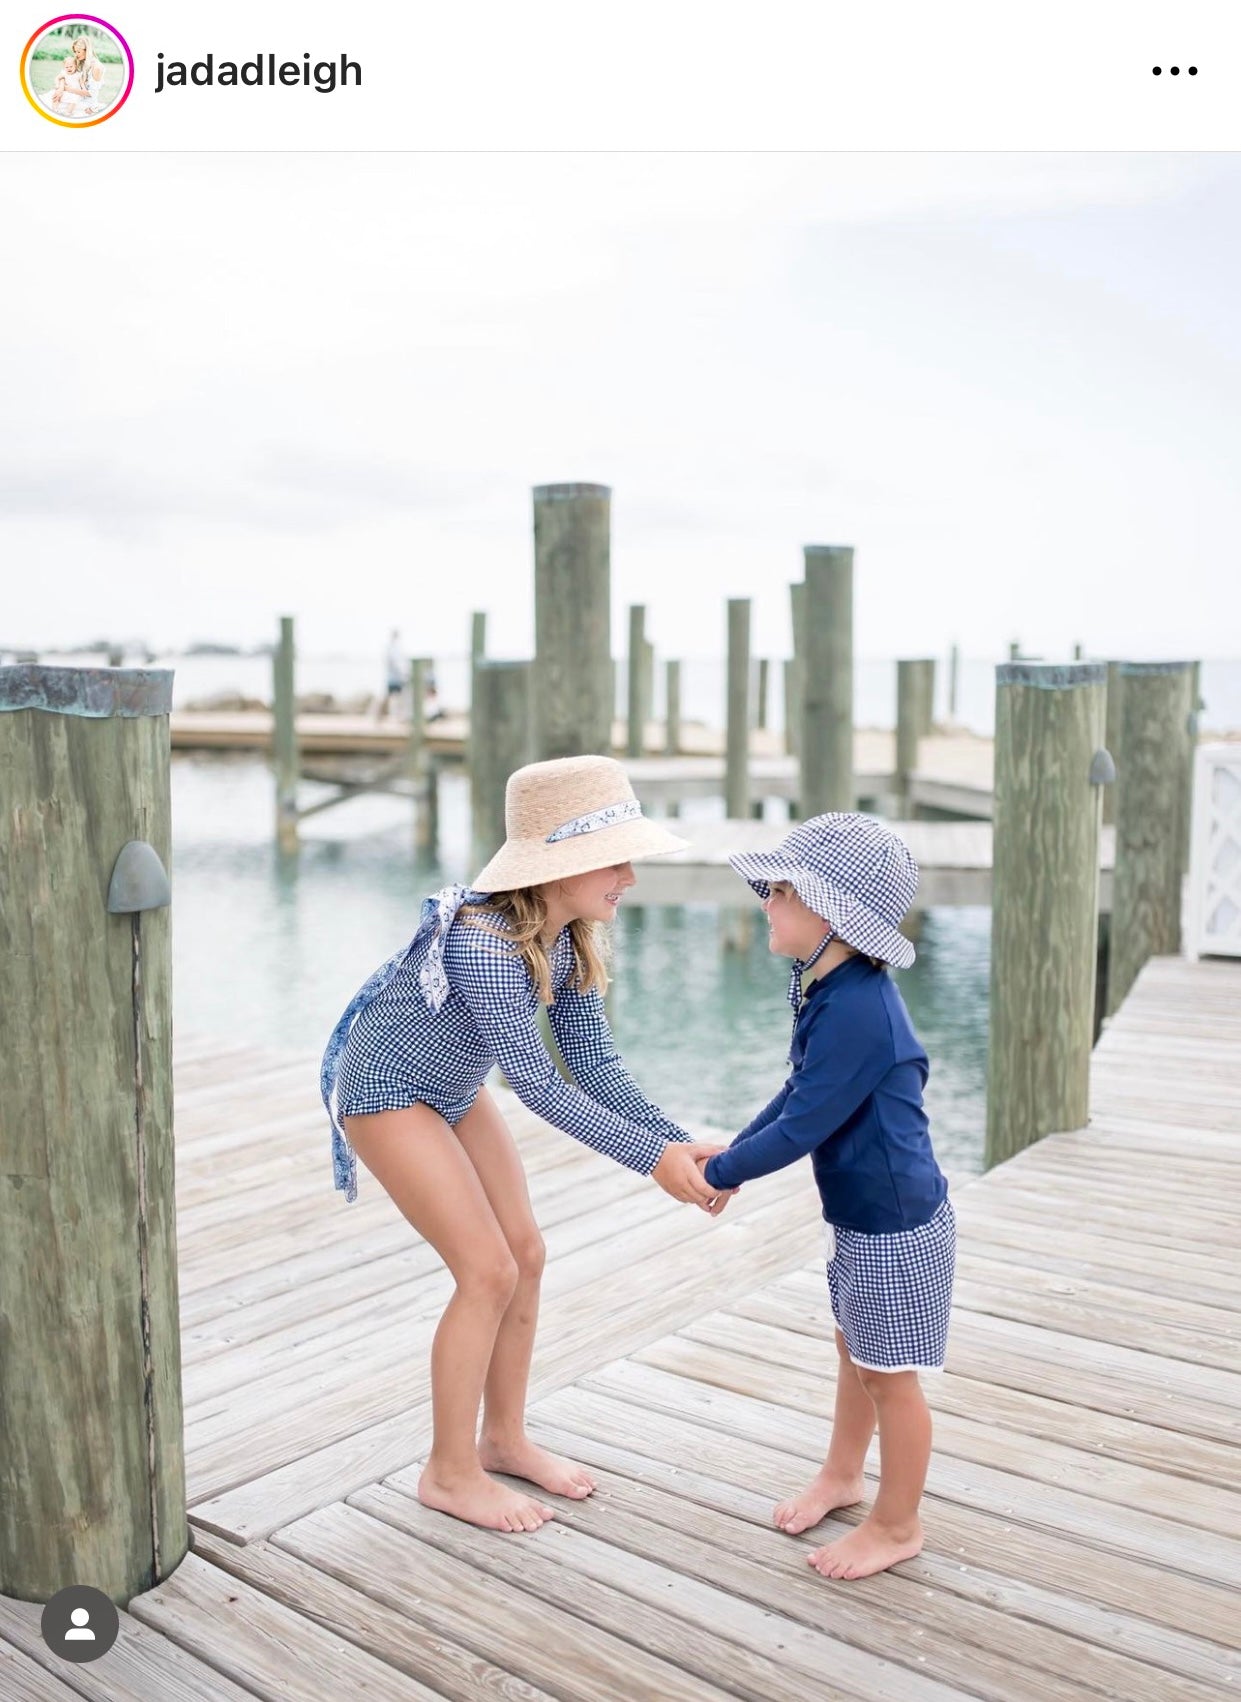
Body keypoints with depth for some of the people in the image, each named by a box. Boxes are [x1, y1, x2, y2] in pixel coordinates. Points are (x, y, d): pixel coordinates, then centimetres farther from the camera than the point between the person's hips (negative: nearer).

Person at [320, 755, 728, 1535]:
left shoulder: (571, 937, -10)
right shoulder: (483, 944, -36)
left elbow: (595, 1063, -8)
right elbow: (540, 1086, -32)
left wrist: (675, 1141, -18)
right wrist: (651, 1158, -29)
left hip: (456, 1090, 8)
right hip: (387, 1094, -8)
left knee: (526, 1256, 7)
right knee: (489, 1272, -9)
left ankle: (504, 1439, 26)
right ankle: (451, 1473, 9)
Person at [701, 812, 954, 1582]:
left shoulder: (857, 1009, -32)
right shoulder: (833, 991, -1)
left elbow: (803, 1126, -27)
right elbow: (801, 1089, 12)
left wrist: (721, 1175, -14)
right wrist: (731, 1151, 9)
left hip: (896, 1223, -9)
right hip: (859, 1214, 9)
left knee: (888, 1372, 9)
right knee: (856, 1350, 25)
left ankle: (898, 1525, 29)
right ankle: (843, 1475, 47)